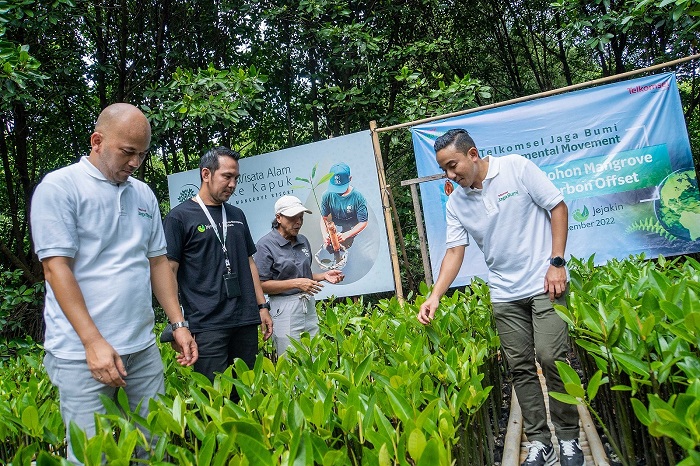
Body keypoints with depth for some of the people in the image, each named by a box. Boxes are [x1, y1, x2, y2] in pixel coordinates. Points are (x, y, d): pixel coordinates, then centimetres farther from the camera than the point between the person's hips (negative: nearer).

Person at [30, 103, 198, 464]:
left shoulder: (144, 194, 12)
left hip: (143, 348, 6)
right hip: (82, 353, -5)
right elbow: (56, 269, -12)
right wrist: (94, 342, -17)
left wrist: (179, 324, 8)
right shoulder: (59, 187, -6)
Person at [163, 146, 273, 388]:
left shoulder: (237, 215, 15)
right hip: (207, 325, -5)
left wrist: (262, 306, 14)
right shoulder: (179, 217, -2)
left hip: (246, 321, 5)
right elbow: (168, 271, -5)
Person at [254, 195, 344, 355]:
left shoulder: (303, 241, 12)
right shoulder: (265, 244, -8)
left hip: (309, 306, 6)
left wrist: (324, 276, 4)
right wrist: (296, 283, -18)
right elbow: (262, 285, -13)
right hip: (284, 310, -6)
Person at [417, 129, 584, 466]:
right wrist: (435, 295, -11)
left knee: (552, 359, -6)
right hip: (504, 295, 4)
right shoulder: (456, 203, 2)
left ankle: (569, 439, 14)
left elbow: (557, 207, -5)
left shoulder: (516, 167, -8)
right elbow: (455, 251, 1)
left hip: (544, 284, -4)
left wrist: (557, 263, -11)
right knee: (521, 368, 6)